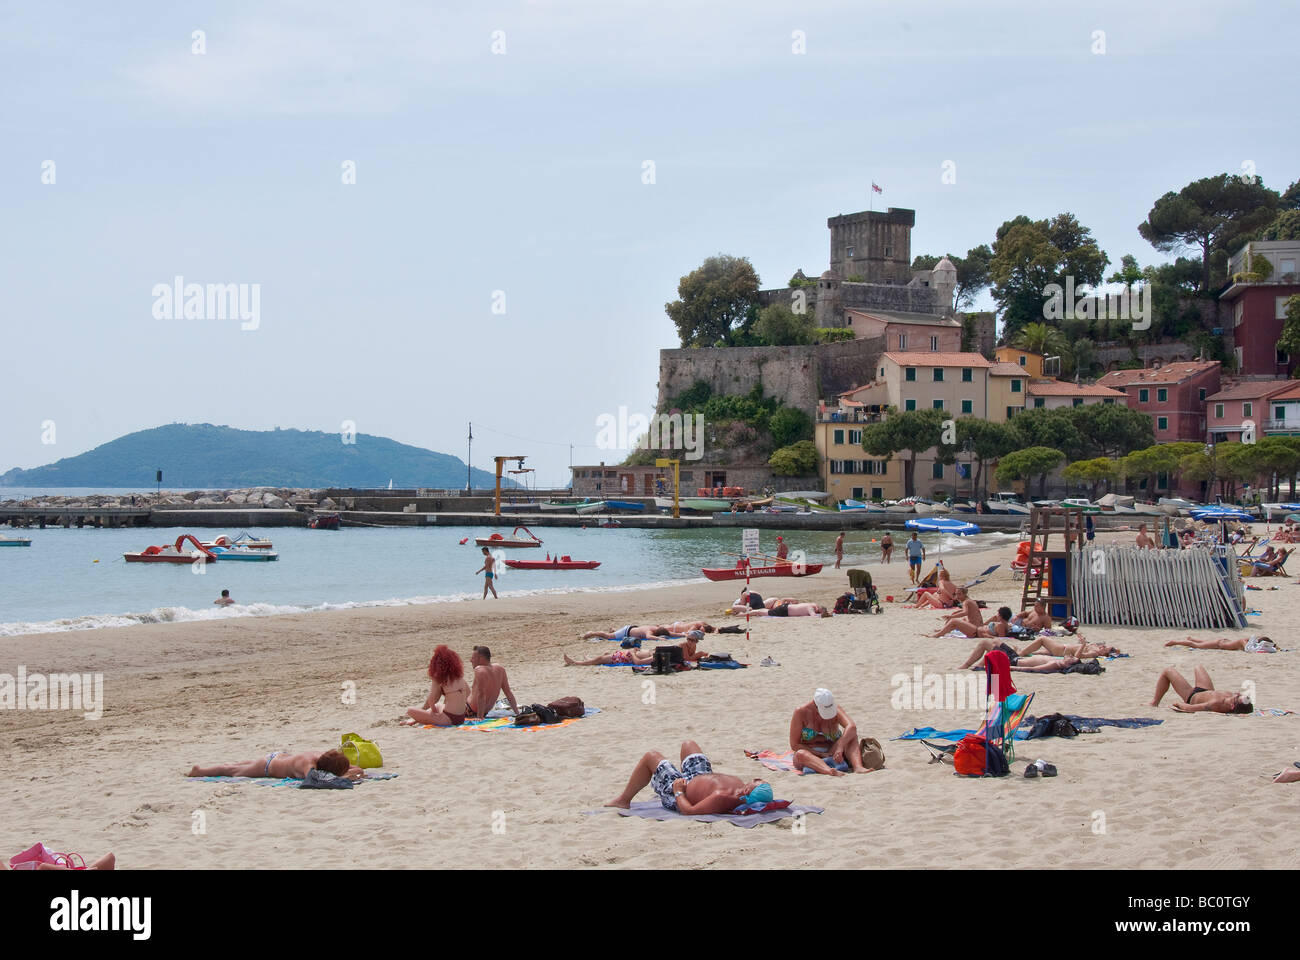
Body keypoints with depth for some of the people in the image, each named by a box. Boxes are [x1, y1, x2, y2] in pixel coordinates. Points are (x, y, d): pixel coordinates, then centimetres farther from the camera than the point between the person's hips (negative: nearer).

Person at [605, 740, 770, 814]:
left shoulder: (722, 799, -48)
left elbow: (688, 810, -38)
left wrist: (678, 792, -27)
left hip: (678, 794, -7)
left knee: (651, 756, 10)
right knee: (688, 744, 28)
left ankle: (624, 799, 31)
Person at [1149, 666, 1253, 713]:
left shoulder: (1217, 704, -50)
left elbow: (1187, 708, -41)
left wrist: (1178, 704, -26)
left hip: (1192, 697, -6)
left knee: (1167, 671, 8)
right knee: (1198, 668, 34)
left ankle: (1155, 702, 29)